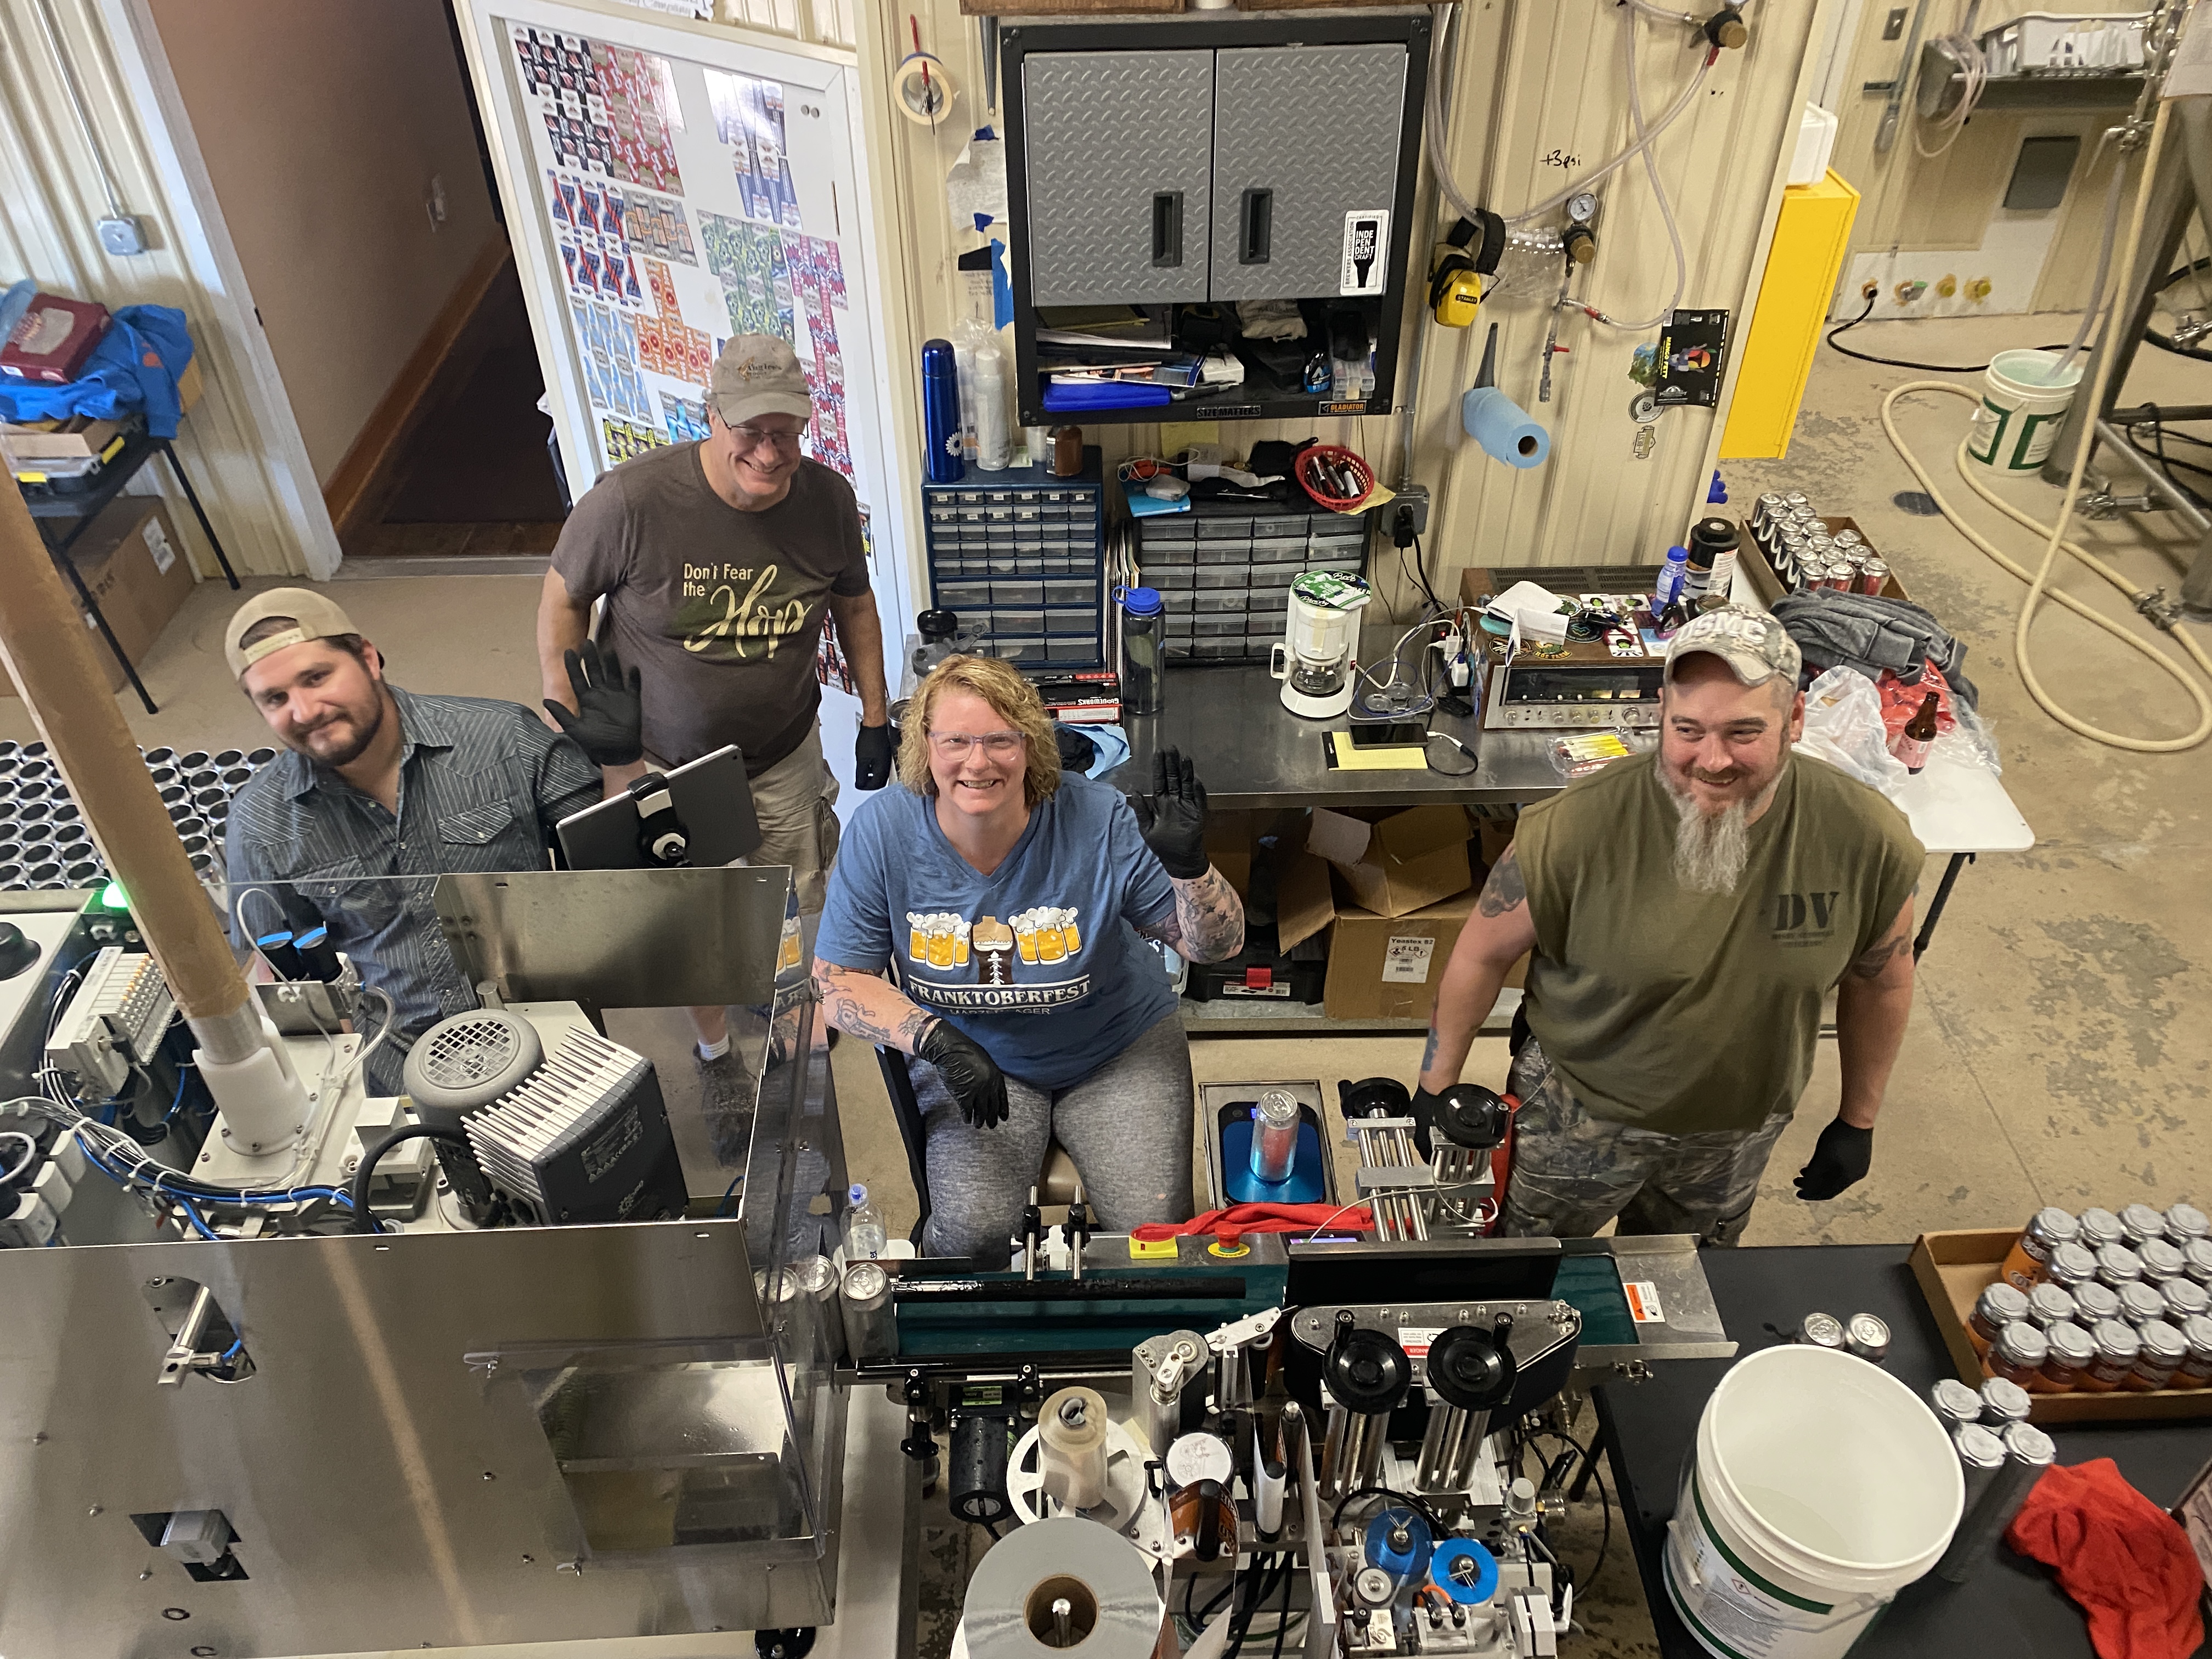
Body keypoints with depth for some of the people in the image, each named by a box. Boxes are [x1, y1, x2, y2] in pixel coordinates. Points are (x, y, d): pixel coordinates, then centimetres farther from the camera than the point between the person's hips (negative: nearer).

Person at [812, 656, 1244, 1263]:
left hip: (1118, 1052, 0)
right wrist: (938, 1040, -26)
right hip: (968, 1055, 0)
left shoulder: (1100, 820, -19)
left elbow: (1217, 946, -14)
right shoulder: (883, 831, -16)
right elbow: (838, 980, -10)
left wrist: (1189, 864, -35)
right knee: (969, 1230, -21)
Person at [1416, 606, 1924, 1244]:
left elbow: (1880, 981, -2)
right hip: (1578, 1111, -2)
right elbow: (1482, 954, -15)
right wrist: (1436, 1085, -6)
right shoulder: (1580, 826, -30)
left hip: (1741, 1127, 2)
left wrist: (1858, 1121, 7)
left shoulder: (1867, 838, -21)